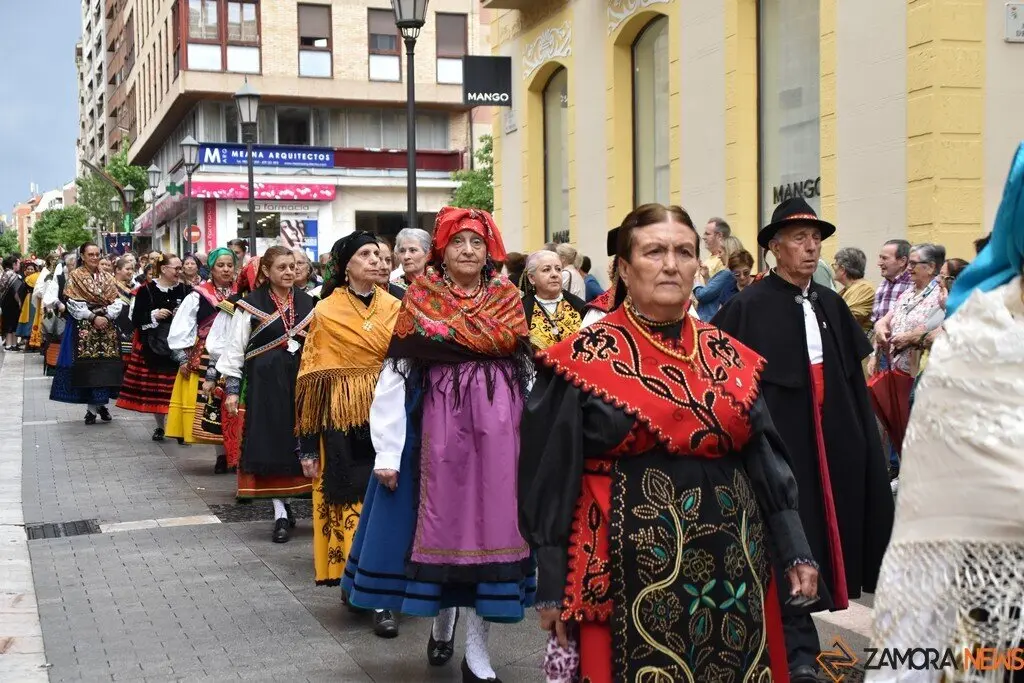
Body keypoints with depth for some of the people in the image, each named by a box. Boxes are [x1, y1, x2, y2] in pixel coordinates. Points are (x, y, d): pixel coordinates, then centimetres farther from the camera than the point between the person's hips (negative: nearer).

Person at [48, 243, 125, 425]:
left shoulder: (106, 278, 12)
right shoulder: (75, 277, 0)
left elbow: (117, 301, 5)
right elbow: (73, 304, -9)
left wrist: (106, 316, -11)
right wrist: (93, 317, -15)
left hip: (106, 326, 4)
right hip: (84, 328, -4)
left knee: (106, 365, 0)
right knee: (87, 366, -6)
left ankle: (102, 404, 13)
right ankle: (92, 408, 0)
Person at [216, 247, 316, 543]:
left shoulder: (307, 302, 7)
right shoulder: (251, 304, -2)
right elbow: (235, 348, 0)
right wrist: (232, 388, -4)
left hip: (303, 378, 2)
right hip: (266, 381, -2)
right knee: (272, 442, 1)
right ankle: (281, 513, 9)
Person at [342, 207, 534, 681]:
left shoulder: (508, 301, 7)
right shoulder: (420, 301, 1)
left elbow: (527, 372, 9)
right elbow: (395, 377, -3)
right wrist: (387, 451, -9)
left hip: (498, 428, 1)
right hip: (438, 426, -1)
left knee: (488, 522, 1)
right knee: (441, 521, 6)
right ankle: (442, 618, 32)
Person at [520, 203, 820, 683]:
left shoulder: (729, 356, 8)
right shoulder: (584, 359, -5)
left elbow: (764, 457, 10)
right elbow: (552, 475, -5)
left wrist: (795, 551, 4)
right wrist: (552, 585, -7)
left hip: (731, 564, 5)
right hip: (630, 568, -4)